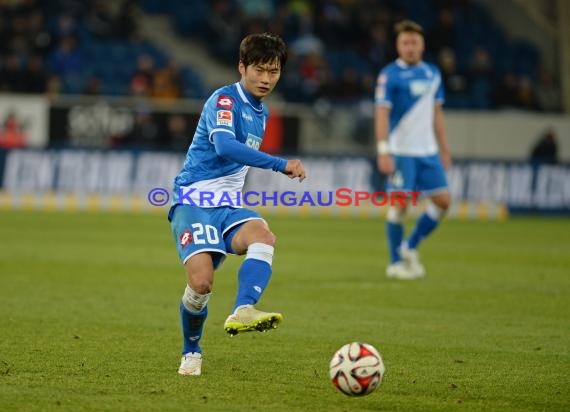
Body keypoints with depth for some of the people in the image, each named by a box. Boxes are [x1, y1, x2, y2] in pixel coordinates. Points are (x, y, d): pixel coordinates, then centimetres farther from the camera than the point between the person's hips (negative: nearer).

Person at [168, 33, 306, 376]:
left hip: (228, 205, 6)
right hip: (194, 201, -6)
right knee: (201, 281, -22)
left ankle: (243, 312, -48)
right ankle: (191, 353, 5)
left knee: (264, 237, -29)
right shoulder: (225, 100, -9)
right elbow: (225, 146, -29)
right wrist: (281, 165, -37)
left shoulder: (261, 114, 17)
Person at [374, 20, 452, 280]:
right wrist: (383, 152, -19)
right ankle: (396, 263, 7)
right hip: (400, 151, -6)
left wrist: (444, 149, 15)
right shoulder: (389, 75, -7)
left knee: (443, 200, 0)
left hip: (428, 151, 6)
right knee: (400, 203, -6)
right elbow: (382, 114, -12)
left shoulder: (432, 74, 11)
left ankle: (410, 248, 16)